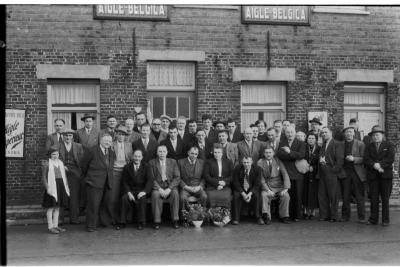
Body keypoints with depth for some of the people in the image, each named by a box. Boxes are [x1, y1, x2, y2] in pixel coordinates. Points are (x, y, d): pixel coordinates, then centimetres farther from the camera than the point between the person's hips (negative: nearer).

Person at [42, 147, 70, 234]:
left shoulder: (61, 163, 11)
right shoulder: (47, 165, -6)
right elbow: (44, 177, -7)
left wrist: (67, 187, 13)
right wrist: (47, 188, -15)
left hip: (61, 186, 6)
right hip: (52, 187, -6)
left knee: (57, 207, 11)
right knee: (51, 207, -1)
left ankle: (55, 225, 18)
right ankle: (50, 227, 5)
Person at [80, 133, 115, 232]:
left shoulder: (112, 153, 11)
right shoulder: (91, 151, -7)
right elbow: (83, 165, 1)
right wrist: (88, 176, 10)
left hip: (108, 183, 6)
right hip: (94, 183, -5)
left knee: (107, 203, 12)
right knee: (93, 204, -5)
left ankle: (106, 222, 28)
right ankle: (91, 225, 3)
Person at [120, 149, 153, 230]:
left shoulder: (146, 167, 4)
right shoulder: (127, 167, 7)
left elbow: (149, 181, -4)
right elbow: (124, 182, 3)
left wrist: (144, 191, -22)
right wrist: (129, 192, -15)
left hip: (141, 191, -1)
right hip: (130, 190, 1)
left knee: (142, 198, -33)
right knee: (124, 198, -29)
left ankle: (141, 222, -21)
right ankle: (122, 222, -18)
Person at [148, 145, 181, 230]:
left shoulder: (173, 162, 8)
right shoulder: (152, 163, 6)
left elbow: (177, 177, 0)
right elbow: (151, 178, -2)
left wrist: (169, 189, -15)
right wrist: (159, 189, -17)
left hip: (170, 186, 1)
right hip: (157, 187, 0)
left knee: (175, 193, -31)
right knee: (155, 194, -33)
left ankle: (175, 220, -22)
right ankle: (157, 221, -25)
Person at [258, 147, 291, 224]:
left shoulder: (278, 161, 6)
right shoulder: (260, 163, 2)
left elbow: (285, 175, -1)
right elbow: (261, 179, -5)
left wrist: (285, 188, -15)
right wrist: (268, 190, -18)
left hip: (279, 186, 1)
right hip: (266, 187, -1)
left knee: (286, 195, -26)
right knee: (264, 195, -32)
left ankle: (284, 216, -10)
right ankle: (267, 217, -20)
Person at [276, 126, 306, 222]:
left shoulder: (301, 144, 7)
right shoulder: (282, 143, 11)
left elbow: (302, 155, -10)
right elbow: (279, 154, -6)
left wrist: (290, 152, -19)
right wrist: (294, 156, -10)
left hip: (297, 173, -1)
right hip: (286, 173, 1)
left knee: (298, 195, 1)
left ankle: (297, 215, 11)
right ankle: (288, 215, 8)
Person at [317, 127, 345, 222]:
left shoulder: (337, 144, -3)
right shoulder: (322, 145, 20)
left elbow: (340, 159, -9)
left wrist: (334, 170, -15)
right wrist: (320, 160, 0)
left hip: (332, 173, -7)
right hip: (322, 174, 7)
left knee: (333, 196, -2)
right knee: (322, 195, 5)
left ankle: (333, 216, 6)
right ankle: (324, 215, 12)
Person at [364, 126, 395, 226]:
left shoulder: (389, 145, 8)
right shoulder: (369, 147, 15)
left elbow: (391, 158, -5)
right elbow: (366, 159, 1)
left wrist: (380, 164, -16)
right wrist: (374, 165, -17)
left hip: (386, 175, -2)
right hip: (373, 175, 2)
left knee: (385, 198, -1)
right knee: (374, 198, 0)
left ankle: (386, 220, 6)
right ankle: (373, 219, 6)